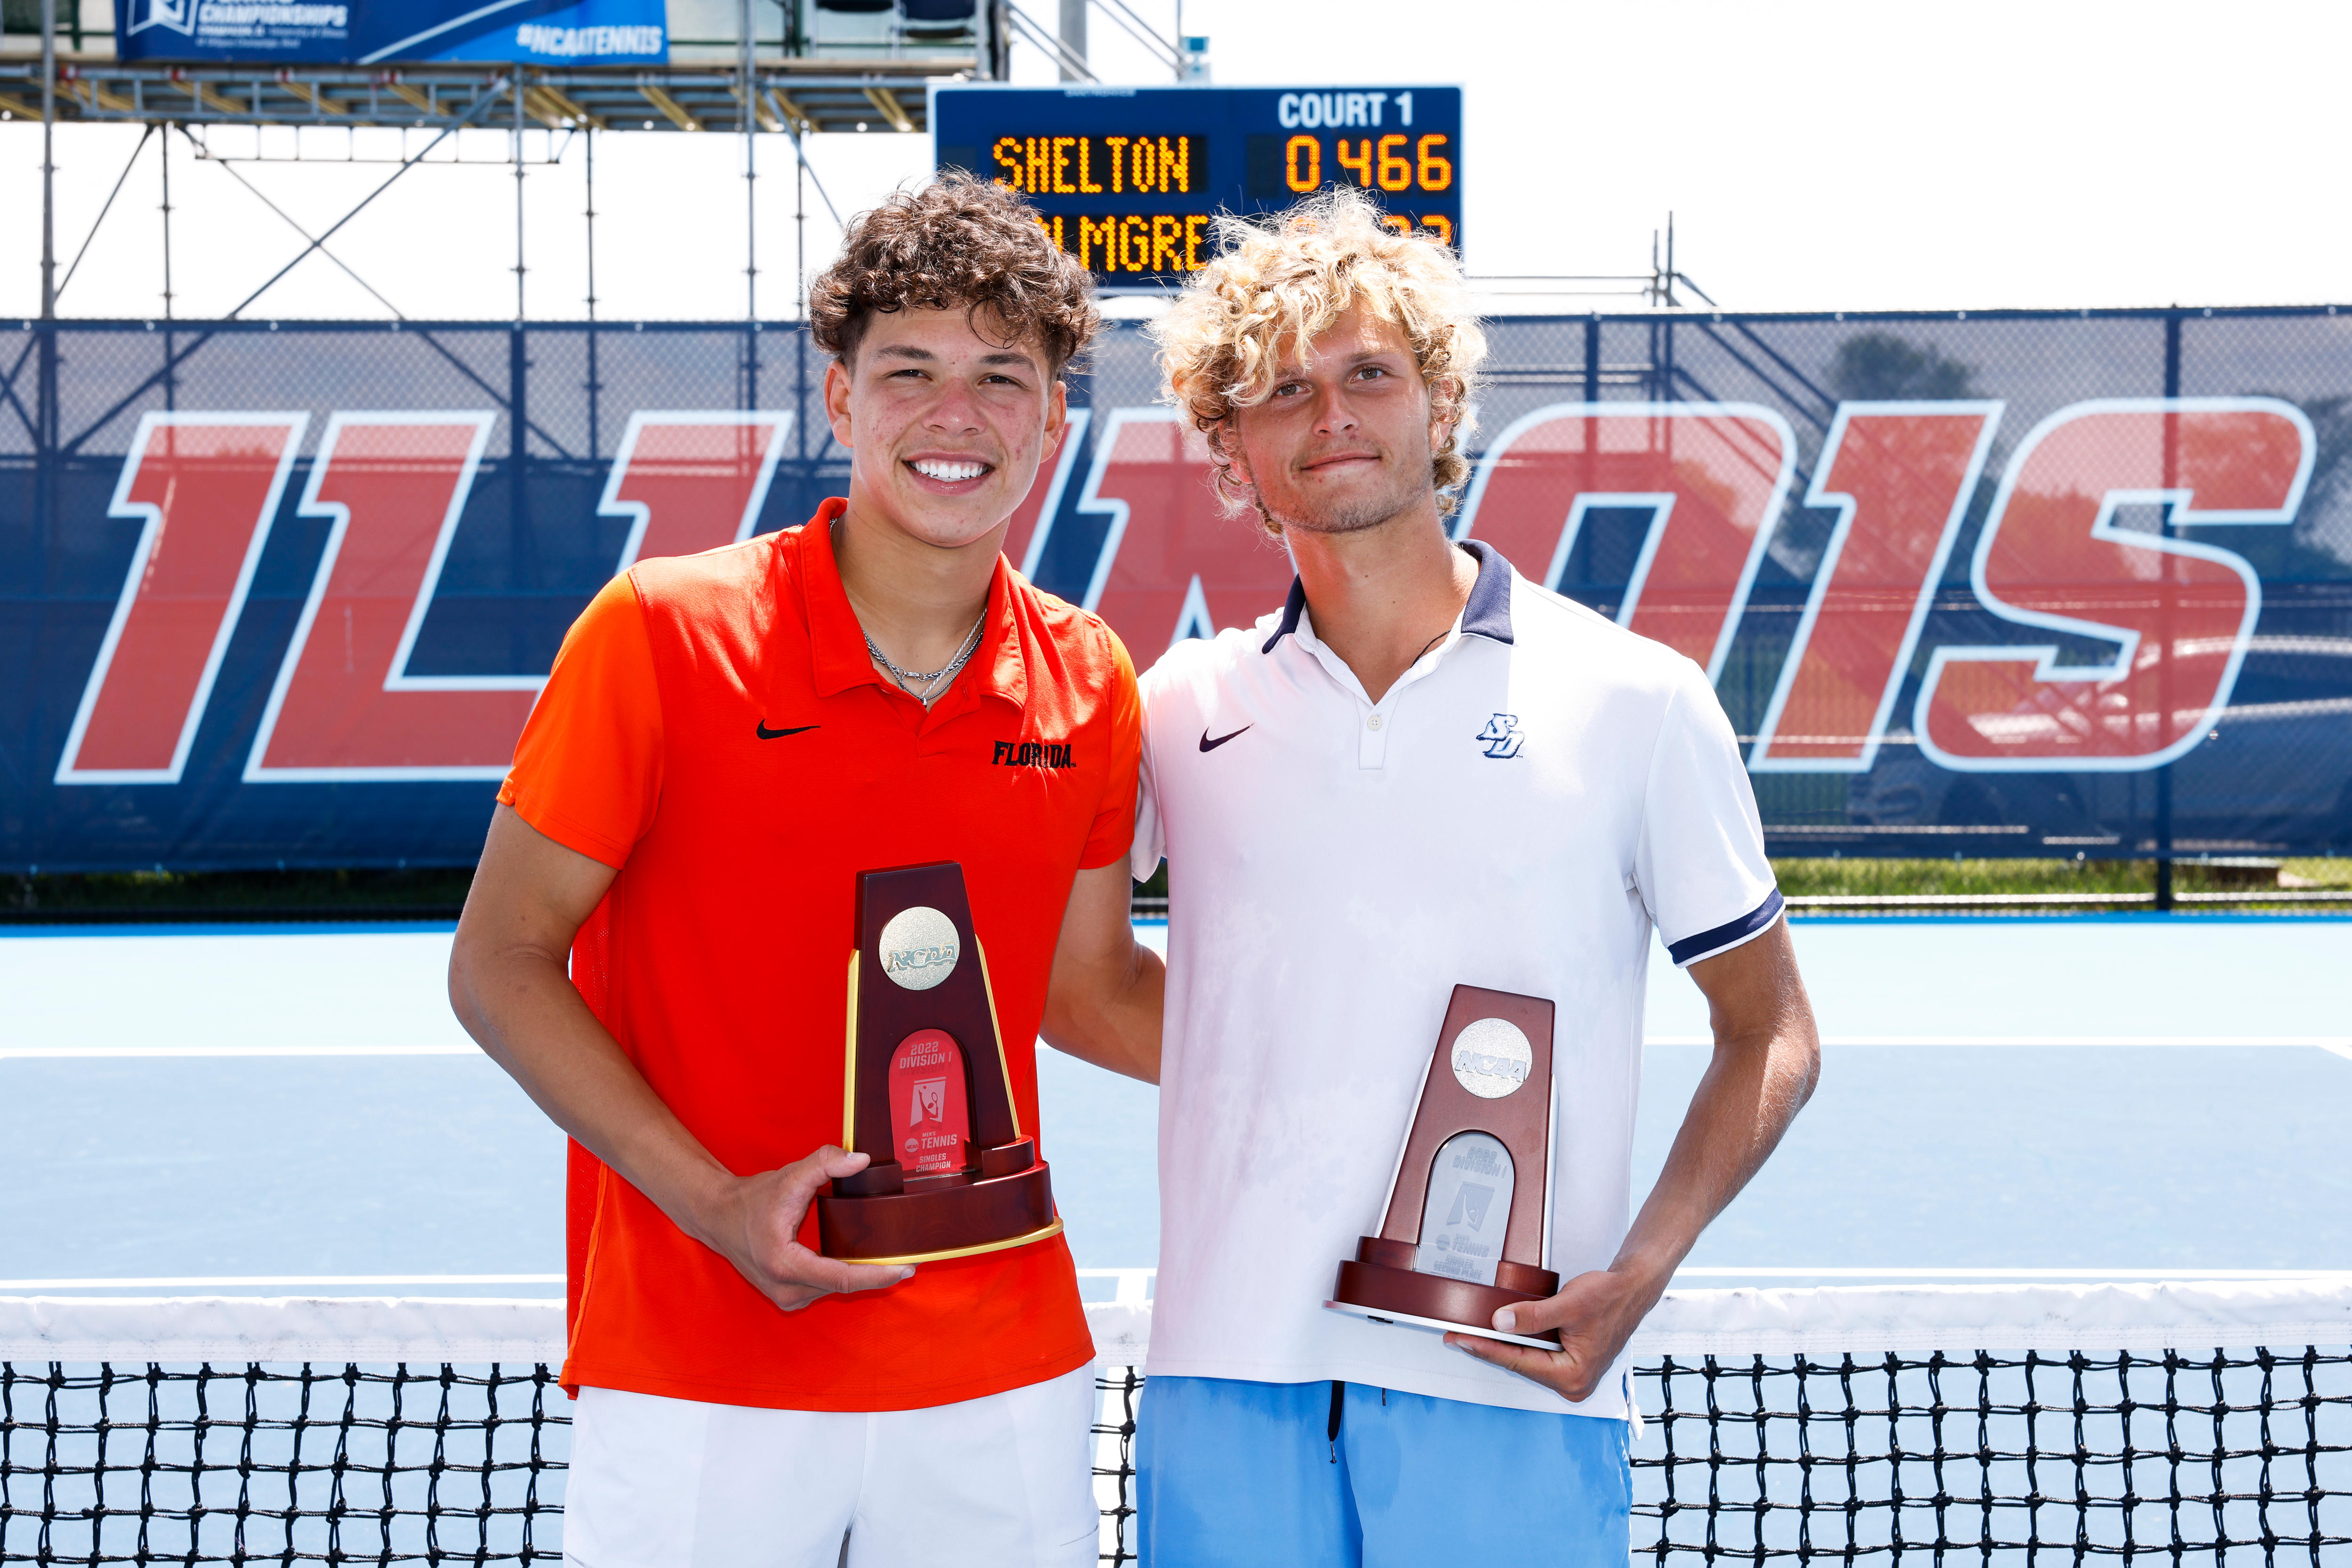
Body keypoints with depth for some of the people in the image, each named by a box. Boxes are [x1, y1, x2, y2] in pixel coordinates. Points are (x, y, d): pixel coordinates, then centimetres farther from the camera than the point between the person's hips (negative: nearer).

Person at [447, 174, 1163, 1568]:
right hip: (697, 1386, -3)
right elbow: (500, 966, -5)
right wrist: (712, 1201, -15)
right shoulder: (665, 631, -9)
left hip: (1002, 1382, 4)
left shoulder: (1089, 683, 3)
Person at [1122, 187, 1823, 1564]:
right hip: (1228, 1387, 2)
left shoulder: (1634, 701, 2)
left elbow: (1771, 1035, 7)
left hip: (1510, 1396, -2)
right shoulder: (1182, 709, 8)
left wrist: (1642, 1270, -5)